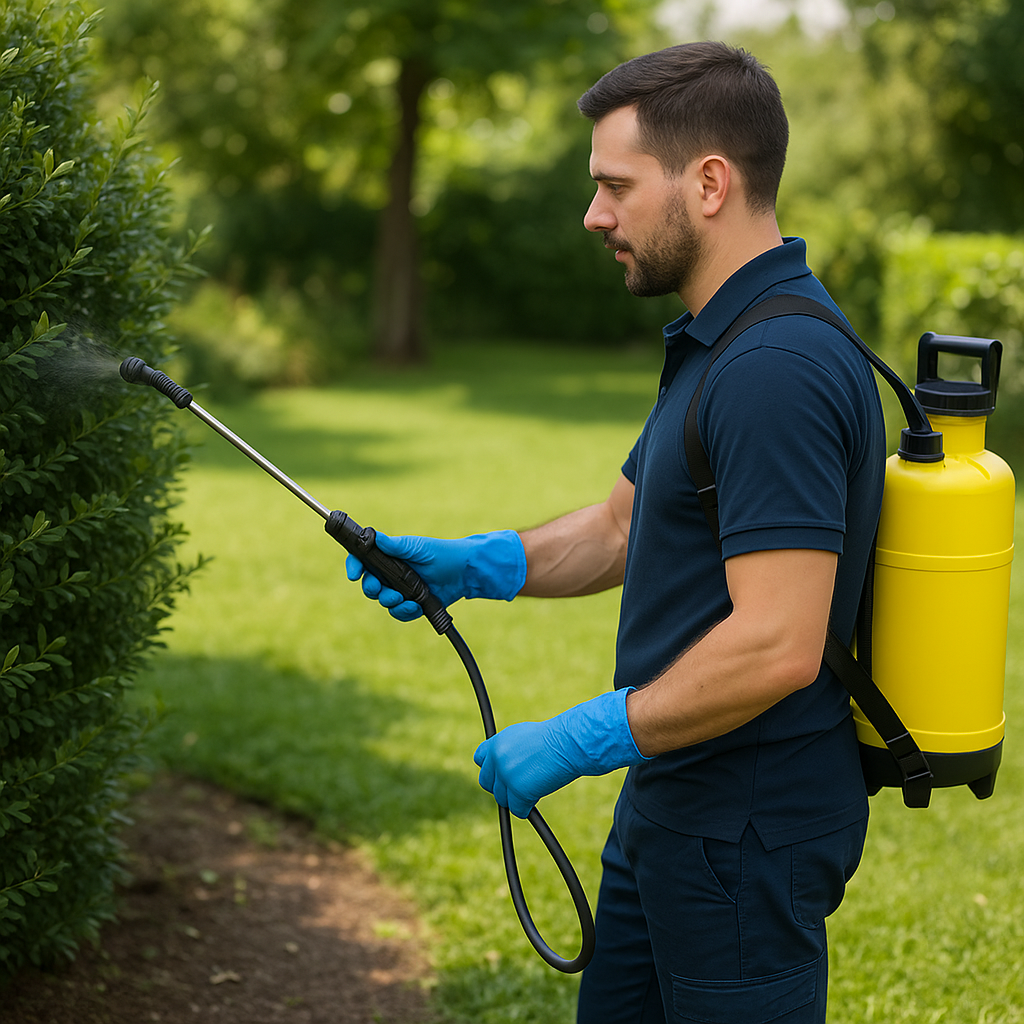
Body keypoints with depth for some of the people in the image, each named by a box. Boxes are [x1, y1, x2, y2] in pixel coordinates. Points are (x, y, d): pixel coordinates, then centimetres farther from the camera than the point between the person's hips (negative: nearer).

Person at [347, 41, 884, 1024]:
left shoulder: (777, 371, -24)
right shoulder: (716, 344, 10)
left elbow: (776, 645, -29)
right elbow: (619, 528, 19)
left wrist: (583, 739, -21)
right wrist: (468, 564, 5)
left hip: (748, 833, -10)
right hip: (674, 804, 10)